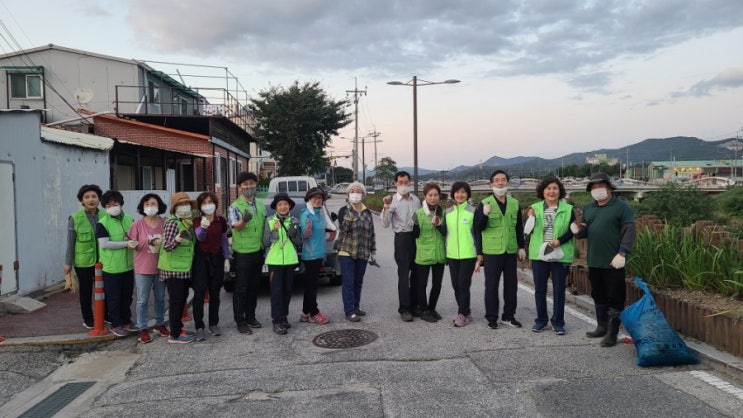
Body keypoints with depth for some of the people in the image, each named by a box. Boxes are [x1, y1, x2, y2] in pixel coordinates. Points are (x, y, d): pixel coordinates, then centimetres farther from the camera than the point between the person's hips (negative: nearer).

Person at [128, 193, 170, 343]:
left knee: (160, 298, 16)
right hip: (143, 269, -2)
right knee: (143, 300, 5)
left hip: (161, 267, 3)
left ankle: (159, 324, 32)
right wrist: (132, 245, -23)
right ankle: (143, 329, 18)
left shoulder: (165, 223, -3)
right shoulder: (137, 224, -8)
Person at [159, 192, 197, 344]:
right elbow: (166, 246, -24)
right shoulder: (172, 223, -15)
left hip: (185, 269, 8)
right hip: (173, 269, -8)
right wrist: (177, 240, -41)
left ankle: (178, 327, 30)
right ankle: (175, 335, 3)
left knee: (182, 299, 17)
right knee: (176, 301, -3)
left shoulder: (188, 223, 10)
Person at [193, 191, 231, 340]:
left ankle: (213, 324, 18)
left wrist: (226, 258, 5)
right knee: (199, 293, -8)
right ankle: (199, 327, -3)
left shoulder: (221, 221, 4)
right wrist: (203, 227, -43)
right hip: (201, 258, -3)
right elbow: (200, 237, -22)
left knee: (215, 293, 8)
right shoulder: (197, 221, -5)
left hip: (217, 258, 3)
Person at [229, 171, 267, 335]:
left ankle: (250, 316, 28)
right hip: (243, 253, -6)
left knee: (254, 286, 15)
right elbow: (236, 226, -26)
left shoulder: (261, 205, 9)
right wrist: (244, 220, -48)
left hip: (258, 252, 6)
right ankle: (240, 321, 8)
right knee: (241, 288, 0)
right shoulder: (235, 206, -10)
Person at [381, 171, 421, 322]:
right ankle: (404, 309, 2)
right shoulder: (393, 201, -5)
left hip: (417, 237, 5)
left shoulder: (416, 199, 10)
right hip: (402, 238, -5)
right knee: (404, 274, -4)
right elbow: (385, 224, -11)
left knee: (416, 273, 10)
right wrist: (386, 207, -24)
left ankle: (414, 305, 22)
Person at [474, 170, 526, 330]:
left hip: (511, 251, 4)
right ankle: (491, 318, 14)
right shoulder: (484, 204, -4)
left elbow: (519, 227, 14)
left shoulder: (515, 203, 8)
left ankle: (509, 316, 23)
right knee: (491, 285, 3)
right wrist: (484, 214, -25)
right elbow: (478, 228, -8)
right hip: (491, 251, -4)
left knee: (511, 284, 10)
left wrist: (522, 247, 11)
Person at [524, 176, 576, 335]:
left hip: (560, 256, -2)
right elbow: (528, 231, 4)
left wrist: (559, 241, -18)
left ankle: (558, 322, 18)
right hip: (539, 255, 2)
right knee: (539, 289, 9)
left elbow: (572, 231, -2)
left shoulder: (568, 209, 0)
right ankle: (541, 319, 24)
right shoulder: (535, 208, 4)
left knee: (559, 290, 5)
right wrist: (530, 218, -13)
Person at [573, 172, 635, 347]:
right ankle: (602, 327, 29)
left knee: (615, 299, 0)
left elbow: (629, 232, -12)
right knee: (598, 297, 16)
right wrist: (578, 230, -3)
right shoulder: (588, 209, 14)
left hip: (613, 262, -6)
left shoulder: (621, 207, -5)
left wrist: (622, 254, -20)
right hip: (594, 262, 6)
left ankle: (612, 333, 6)